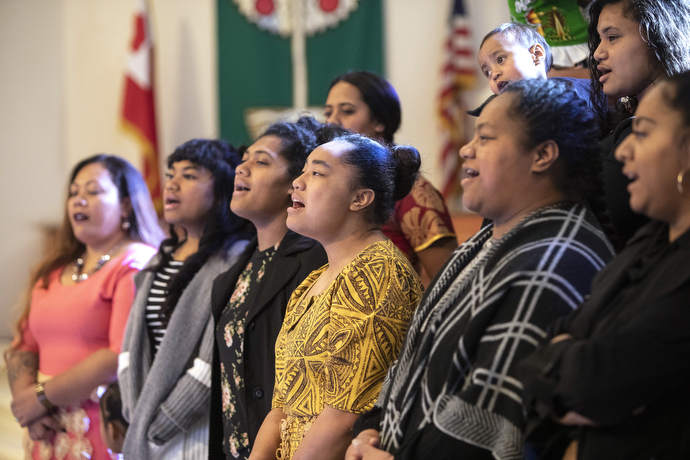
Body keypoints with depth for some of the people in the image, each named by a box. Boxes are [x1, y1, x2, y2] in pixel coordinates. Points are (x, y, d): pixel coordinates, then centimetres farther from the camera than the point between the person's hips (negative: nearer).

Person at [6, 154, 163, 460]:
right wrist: (24, 395, -7)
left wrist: (43, 397, -12)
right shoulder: (55, 271, 17)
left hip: (103, 434, -6)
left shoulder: (137, 265, -7)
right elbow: (24, 347, 14)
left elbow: (122, 355, -17)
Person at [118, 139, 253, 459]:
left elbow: (220, 356, -15)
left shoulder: (237, 260, -10)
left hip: (200, 433, -6)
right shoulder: (160, 262, 16)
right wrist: (135, 413, 1)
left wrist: (160, 426, -12)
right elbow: (133, 342, 15)